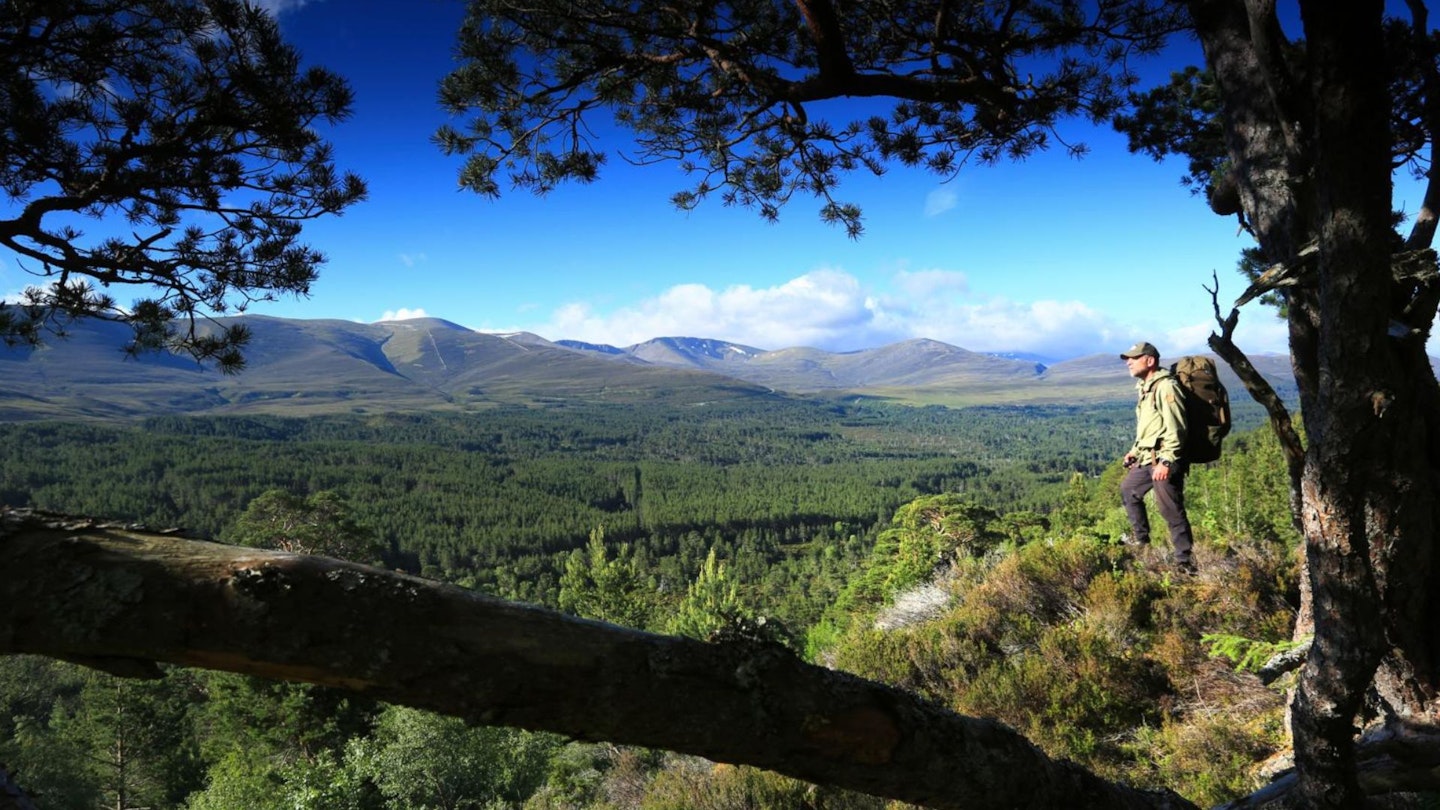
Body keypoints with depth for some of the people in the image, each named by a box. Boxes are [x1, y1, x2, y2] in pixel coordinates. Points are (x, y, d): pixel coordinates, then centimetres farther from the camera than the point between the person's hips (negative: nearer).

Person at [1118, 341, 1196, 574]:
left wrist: (1166, 461, -24)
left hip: (1165, 461, -11)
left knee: (1172, 511, -8)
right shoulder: (1145, 388, 16)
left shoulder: (1166, 387, -15)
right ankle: (1141, 541, 35)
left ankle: (1186, 563, -2)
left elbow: (1176, 428, -21)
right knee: (1128, 490, 23)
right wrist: (1135, 450, 21)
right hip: (1148, 459, 11)